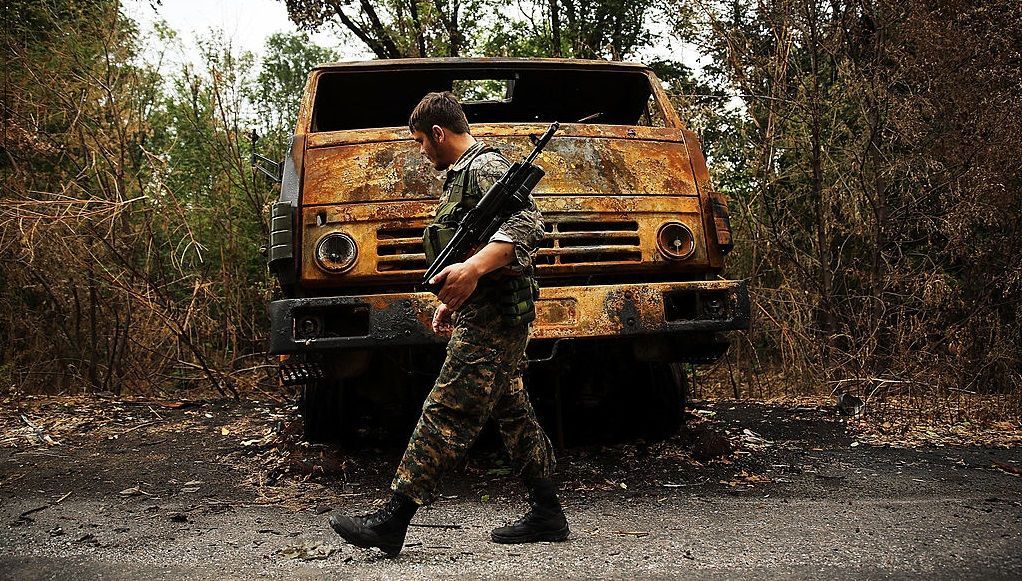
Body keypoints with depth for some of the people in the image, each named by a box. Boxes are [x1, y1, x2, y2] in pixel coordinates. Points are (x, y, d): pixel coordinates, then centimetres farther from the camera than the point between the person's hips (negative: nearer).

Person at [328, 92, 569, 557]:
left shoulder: (485, 167, -11)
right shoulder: (463, 174, 22)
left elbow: (525, 225, -26)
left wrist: (473, 269, -38)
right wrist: (454, 300, 28)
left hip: (494, 314, -11)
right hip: (485, 313, 11)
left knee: (447, 412, -13)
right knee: (511, 412, 12)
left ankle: (392, 521, -14)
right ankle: (546, 515, 18)